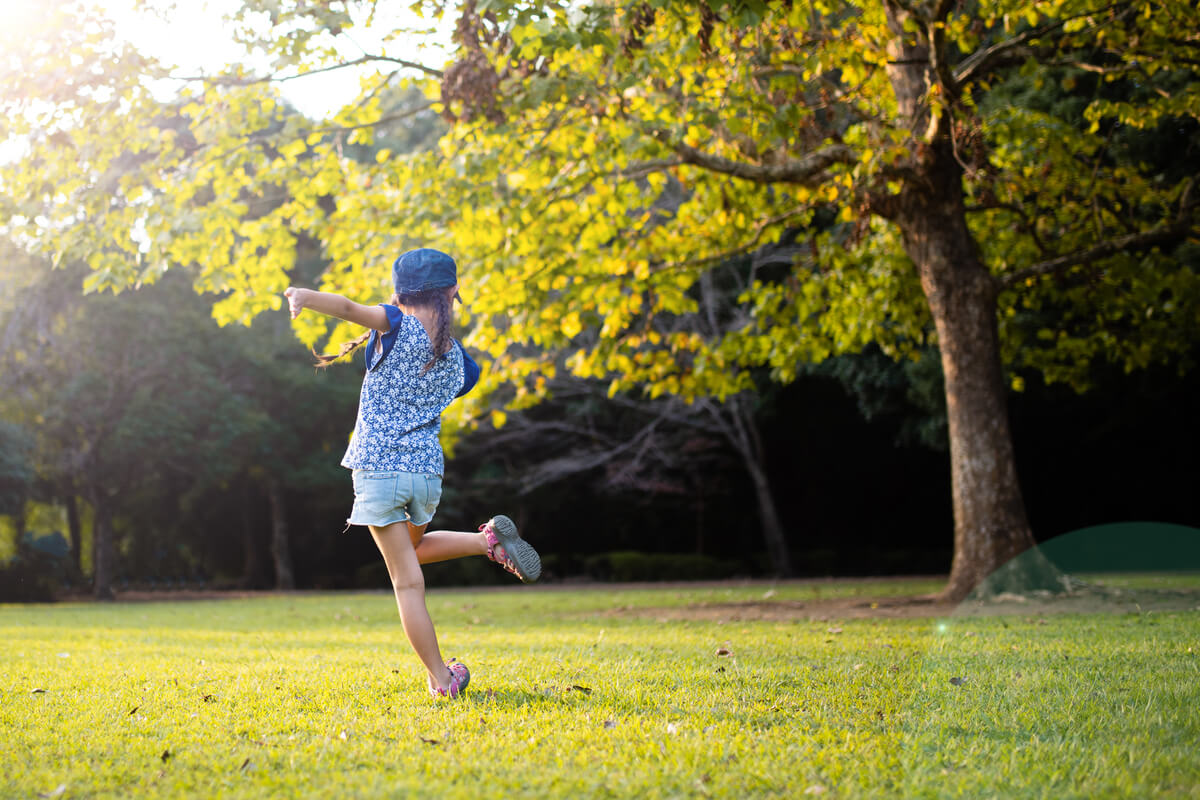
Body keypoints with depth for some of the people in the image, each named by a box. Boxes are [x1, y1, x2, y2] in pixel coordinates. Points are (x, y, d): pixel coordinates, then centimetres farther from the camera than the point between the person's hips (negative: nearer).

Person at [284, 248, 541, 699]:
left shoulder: (398, 327, -6)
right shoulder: (457, 359, 8)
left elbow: (351, 309, -24)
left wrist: (308, 297, -40)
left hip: (379, 466, -4)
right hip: (428, 469, 5)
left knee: (407, 580, 0)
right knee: (412, 546, 32)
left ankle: (441, 679, 0)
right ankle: (490, 540, 10)